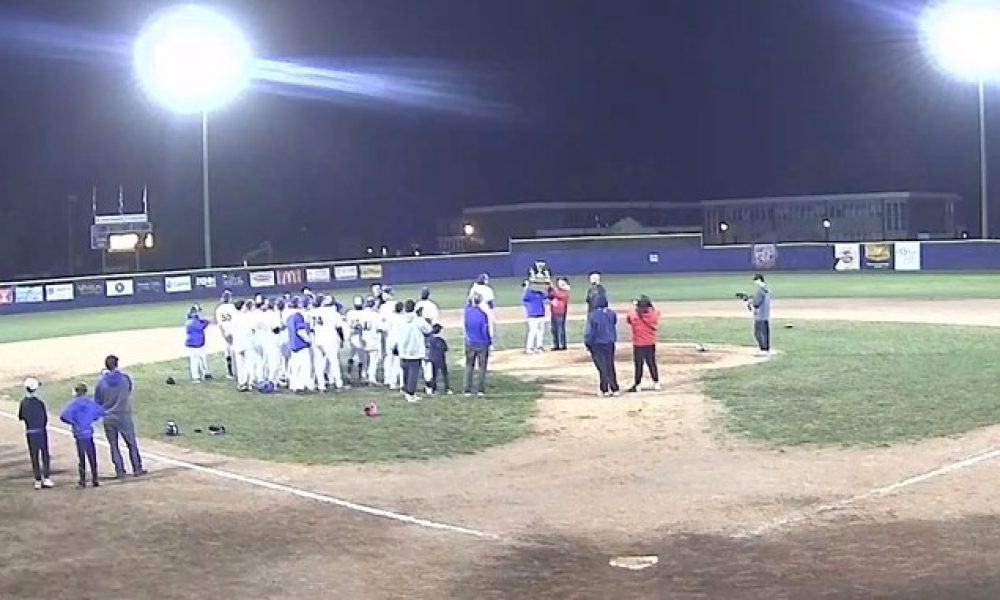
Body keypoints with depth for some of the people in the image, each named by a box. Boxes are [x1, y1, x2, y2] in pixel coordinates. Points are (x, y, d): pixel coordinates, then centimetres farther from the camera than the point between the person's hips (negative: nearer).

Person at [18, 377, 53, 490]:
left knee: (34, 456, 9)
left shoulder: (23, 403, -7)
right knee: (44, 455, 10)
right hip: (41, 431, -2)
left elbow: (20, 417, 5)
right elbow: (46, 418, -8)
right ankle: (46, 479, 7)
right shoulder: (39, 403, -16)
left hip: (30, 433, 2)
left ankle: (38, 481, 9)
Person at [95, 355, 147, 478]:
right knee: (132, 443, 10)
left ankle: (119, 471, 11)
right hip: (124, 417, 0)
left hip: (108, 418, 0)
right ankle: (137, 469, 13)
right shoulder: (125, 378, -11)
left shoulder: (101, 381, -11)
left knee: (114, 445, 10)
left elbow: (97, 401, -3)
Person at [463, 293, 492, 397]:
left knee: (469, 366, 11)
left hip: (470, 344, 3)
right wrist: (490, 341, -1)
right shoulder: (483, 314, -18)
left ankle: (467, 390, 9)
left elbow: (467, 304, 20)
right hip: (482, 344, -3)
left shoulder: (467, 311, -6)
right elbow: (485, 331, -14)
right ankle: (481, 390, 7)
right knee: (482, 367, 7)